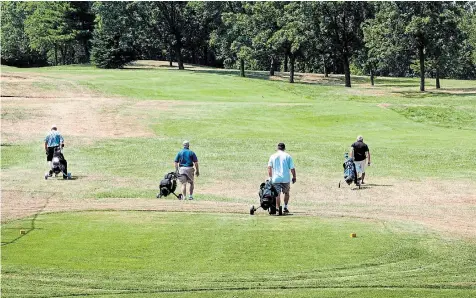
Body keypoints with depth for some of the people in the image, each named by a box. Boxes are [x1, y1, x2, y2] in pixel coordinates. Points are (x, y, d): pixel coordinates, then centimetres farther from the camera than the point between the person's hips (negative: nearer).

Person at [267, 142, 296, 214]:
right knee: (286, 193, 17)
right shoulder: (288, 156, 3)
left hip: (276, 178, 0)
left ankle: (278, 208, -5)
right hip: (286, 178, 0)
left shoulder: (273, 156, 6)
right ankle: (285, 207, 13)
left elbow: (269, 167, -1)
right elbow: (292, 168, 0)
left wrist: (270, 177, 6)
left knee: (277, 194, 1)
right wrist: (294, 177, 10)